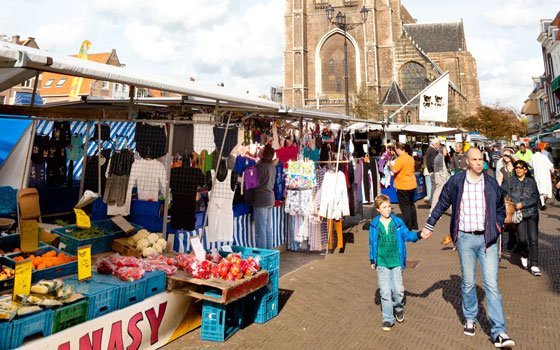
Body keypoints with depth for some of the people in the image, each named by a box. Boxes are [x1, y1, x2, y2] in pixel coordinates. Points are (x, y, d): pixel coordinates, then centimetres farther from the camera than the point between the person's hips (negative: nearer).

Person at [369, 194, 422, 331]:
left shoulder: (398, 222, -1)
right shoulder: (374, 225, -2)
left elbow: (407, 234, -2)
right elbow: (372, 243, 6)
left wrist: (418, 235, -21)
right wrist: (372, 260, 9)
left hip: (396, 262, 0)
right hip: (382, 263, 0)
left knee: (398, 289, 3)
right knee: (385, 292, 2)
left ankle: (398, 308, 35)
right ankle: (388, 319, 16)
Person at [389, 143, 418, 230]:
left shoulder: (400, 159, -17)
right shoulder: (411, 158, 8)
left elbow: (394, 170, -25)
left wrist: (390, 165, -6)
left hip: (402, 186, -8)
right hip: (412, 185, 8)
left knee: (405, 206, 0)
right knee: (411, 204, 17)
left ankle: (408, 226, 2)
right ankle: (414, 225, 25)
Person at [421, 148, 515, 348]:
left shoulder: (491, 183, 3)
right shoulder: (456, 181, -2)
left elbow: (501, 209, 18)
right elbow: (442, 204, 10)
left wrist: (498, 226, 4)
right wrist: (430, 225, 11)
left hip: (487, 238, 1)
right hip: (465, 238, -1)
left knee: (492, 284, -2)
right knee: (468, 282, 11)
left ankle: (499, 333, 2)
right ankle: (470, 318, 32)